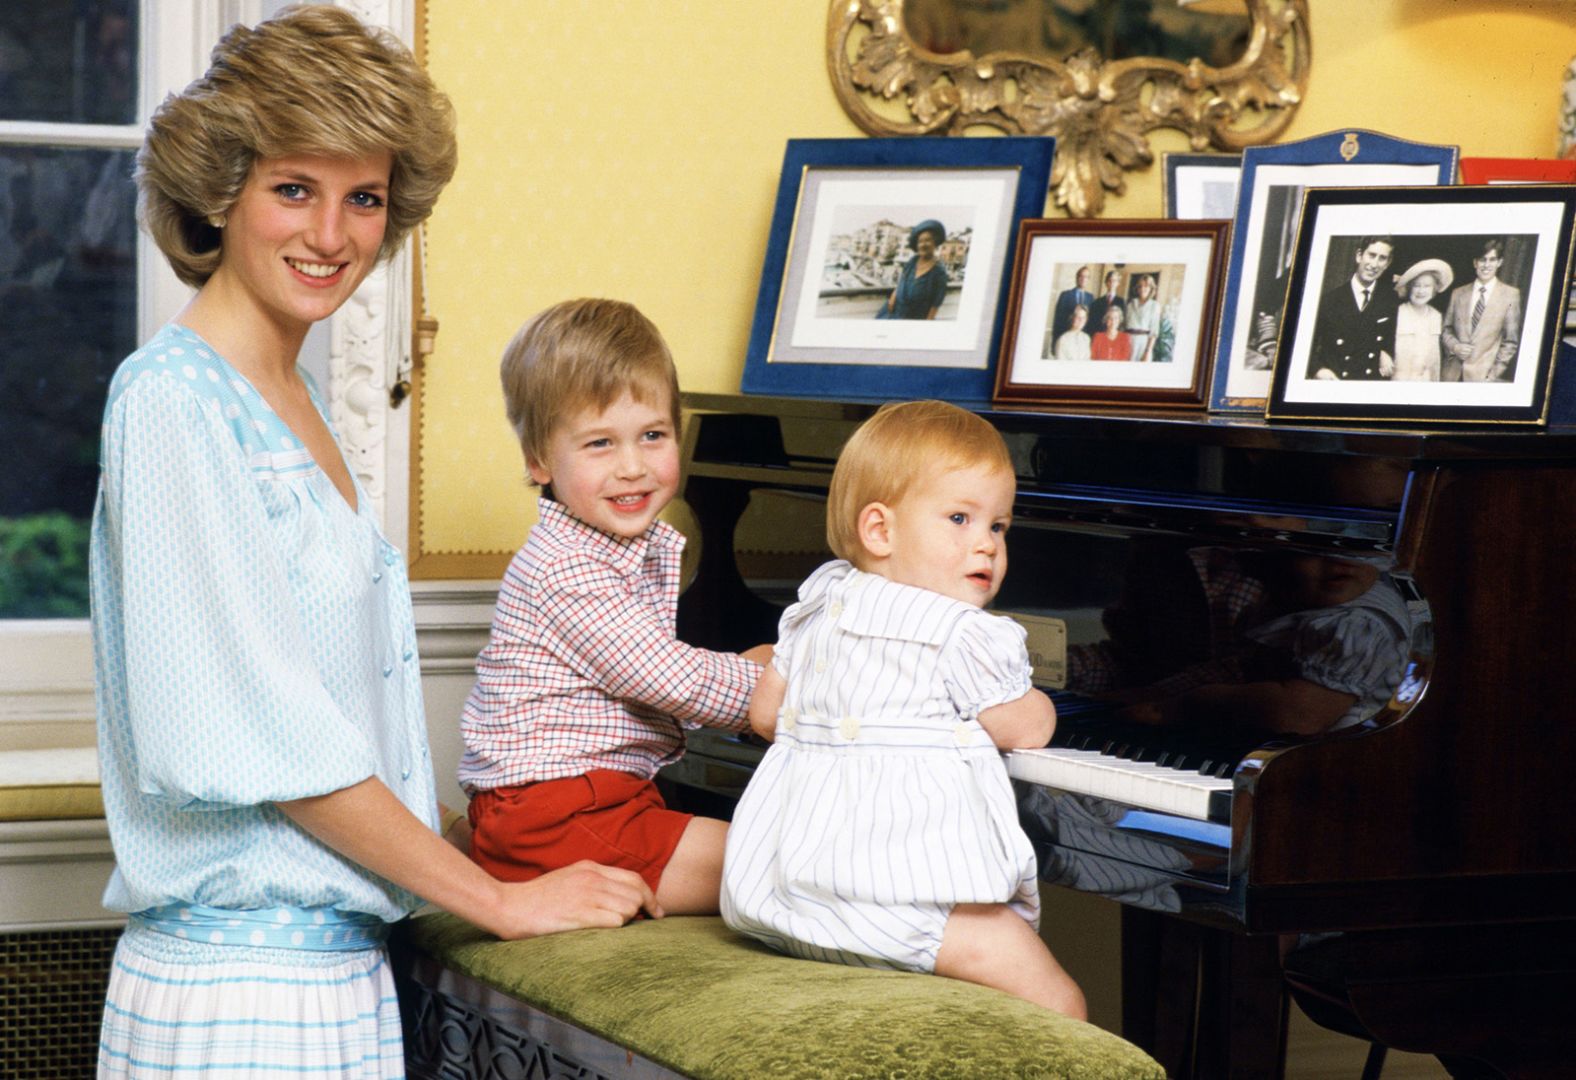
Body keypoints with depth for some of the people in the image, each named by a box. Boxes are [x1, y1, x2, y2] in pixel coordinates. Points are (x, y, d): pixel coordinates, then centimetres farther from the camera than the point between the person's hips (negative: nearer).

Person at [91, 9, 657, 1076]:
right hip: (235, 987, -8)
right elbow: (253, 727, -16)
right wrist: (500, 898, -12)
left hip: (338, 964, 8)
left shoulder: (295, 396, 15)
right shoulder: (173, 399, -11)